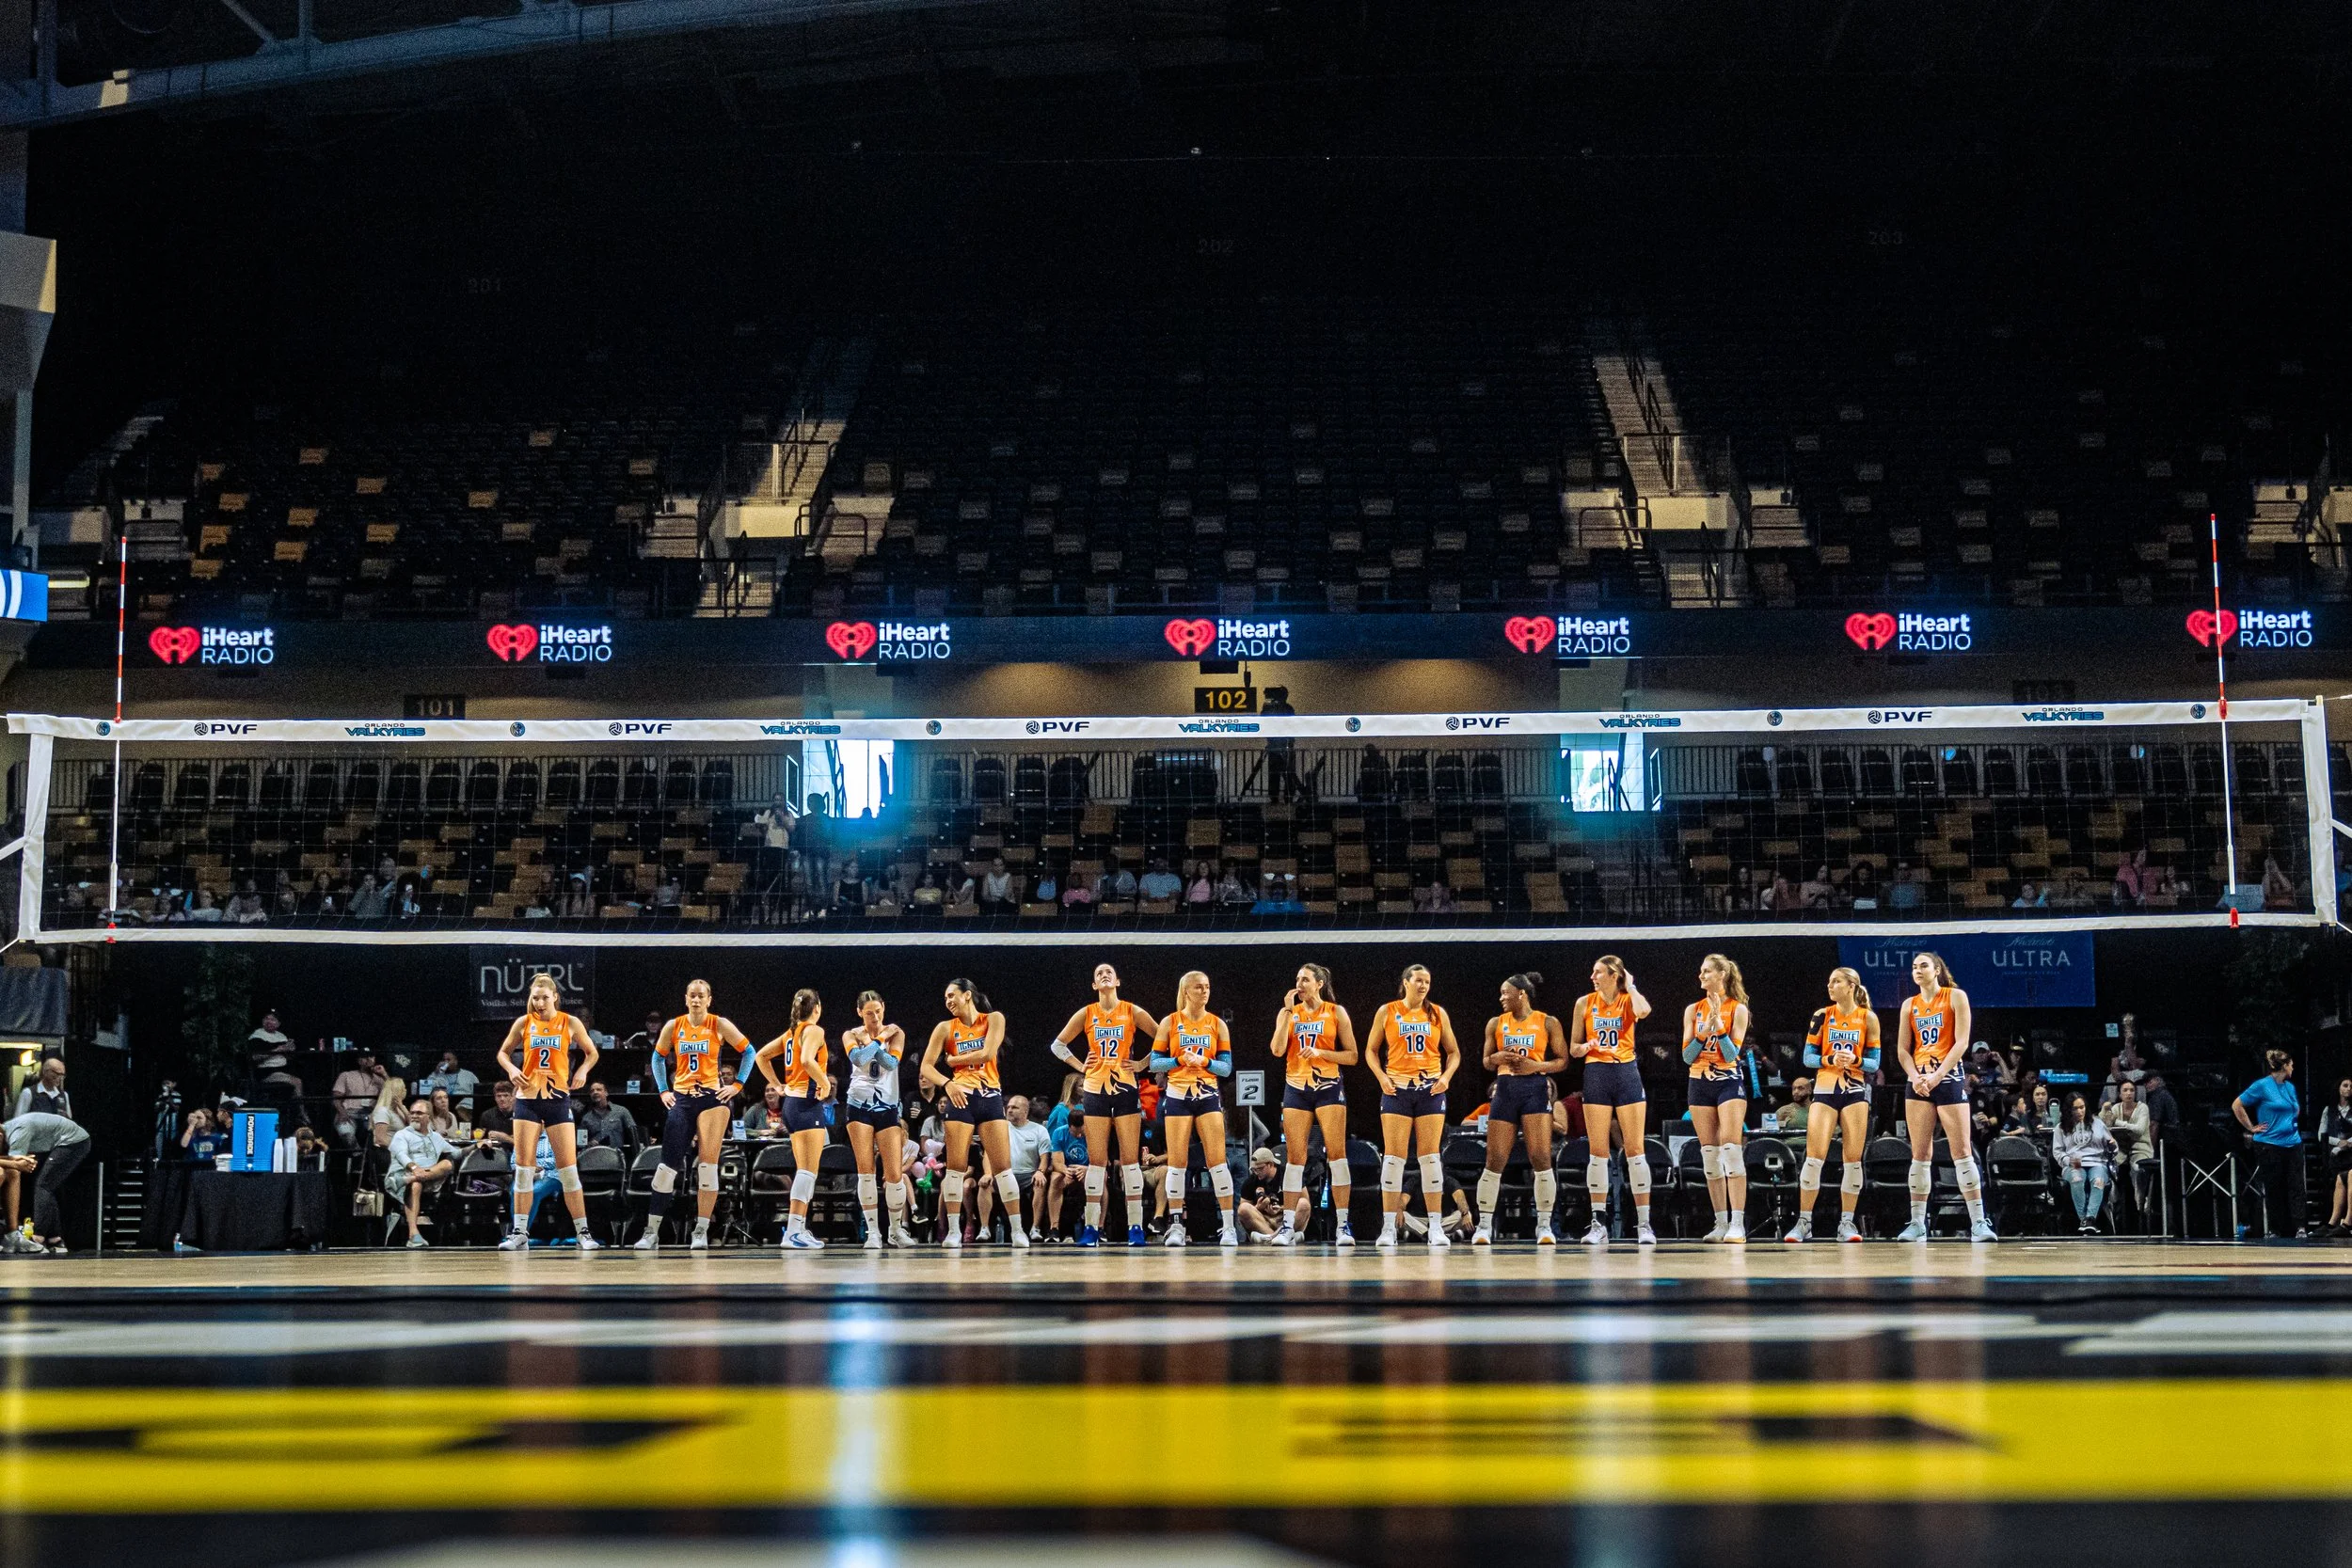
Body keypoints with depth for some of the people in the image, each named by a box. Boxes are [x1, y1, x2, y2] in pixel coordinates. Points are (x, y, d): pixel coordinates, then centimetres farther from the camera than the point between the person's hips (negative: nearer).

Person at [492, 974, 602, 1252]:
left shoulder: (570, 1023, 0)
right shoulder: (523, 1023, 2)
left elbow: (591, 1053, 11)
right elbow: (503, 1053, 13)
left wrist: (582, 1071, -9)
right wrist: (512, 1070, -8)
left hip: (558, 1098, -1)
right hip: (527, 1098, 1)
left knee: (568, 1167, -4)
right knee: (523, 1167, 0)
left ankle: (583, 1233, 1)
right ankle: (520, 1233, 5)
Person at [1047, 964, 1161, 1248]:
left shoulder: (1132, 1012, 2)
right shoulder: (1086, 1014, 6)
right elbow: (1058, 1045, 13)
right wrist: (1080, 1066, 3)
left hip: (1125, 1089, -1)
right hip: (1094, 1091, 1)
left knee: (1130, 1159, -3)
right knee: (1096, 1161, 0)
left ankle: (1136, 1227, -2)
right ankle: (1091, 1228, 3)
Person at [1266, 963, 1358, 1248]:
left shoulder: (1336, 1012, 2)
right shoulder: (1289, 1013, 8)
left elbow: (1351, 1055, 1)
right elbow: (1277, 1050, -6)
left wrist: (1320, 1052, -13)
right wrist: (1288, 1011, -8)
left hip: (1329, 1087, -2)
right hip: (1296, 1088, 2)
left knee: (1336, 1153, -9)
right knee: (1295, 1157, 1)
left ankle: (1343, 1225, -7)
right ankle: (1288, 1225, 5)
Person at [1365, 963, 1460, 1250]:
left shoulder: (1437, 1013, 8)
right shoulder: (1387, 1012, 4)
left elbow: (1453, 1052, 12)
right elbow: (1372, 1051, 8)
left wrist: (1446, 1076, -5)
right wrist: (1381, 1077, -8)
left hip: (1430, 1089, 1)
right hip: (1396, 1088, -1)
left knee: (1430, 1156, -2)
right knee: (1393, 1156, -5)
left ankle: (1436, 1226, 1)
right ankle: (1389, 1227, -2)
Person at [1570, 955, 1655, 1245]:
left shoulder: (1628, 1000, 1)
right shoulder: (1584, 1003, 6)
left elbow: (1643, 1011, -25)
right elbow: (1573, 1048, 11)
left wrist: (1631, 986, -8)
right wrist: (1585, 1047, -11)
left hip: (1626, 1073, -2)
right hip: (1596, 1074, 2)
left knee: (1635, 1150, -4)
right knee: (1598, 1152, -1)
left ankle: (1644, 1224, -2)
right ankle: (1598, 1224, 3)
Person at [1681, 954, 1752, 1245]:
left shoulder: (1738, 1009, -1)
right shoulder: (1693, 1010, 9)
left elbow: (1732, 1053, -8)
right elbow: (1687, 1055, 3)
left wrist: (1718, 1023, -17)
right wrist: (1705, 1029, -11)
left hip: (1729, 1081, -4)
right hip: (1700, 1083, 4)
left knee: (1731, 1148, -15)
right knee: (1709, 1155, 3)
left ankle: (1737, 1224, -18)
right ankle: (1721, 1223, 8)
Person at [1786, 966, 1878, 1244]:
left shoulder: (1868, 1018, 2)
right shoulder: (1822, 1016, 3)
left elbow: (1874, 1063, 4)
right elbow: (1808, 1057, 3)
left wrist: (1855, 1060, -16)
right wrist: (1830, 1059, -15)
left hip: (1855, 1090, 0)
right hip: (1825, 1090, 0)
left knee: (1853, 1158, -2)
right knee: (1814, 1156, -8)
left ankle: (1846, 1222, 6)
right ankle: (1804, 1222, -2)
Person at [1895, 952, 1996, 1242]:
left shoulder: (1956, 997, 1)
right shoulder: (1909, 1005, 13)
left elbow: (1961, 1042, -7)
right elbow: (1902, 1049, 12)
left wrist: (1938, 1075, -16)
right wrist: (1915, 1077, -7)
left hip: (1949, 1077, -4)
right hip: (1918, 1082, 4)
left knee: (1962, 1151, -9)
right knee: (1920, 1154, 2)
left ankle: (1978, 1222, -9)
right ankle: (1917, 1223, 4)